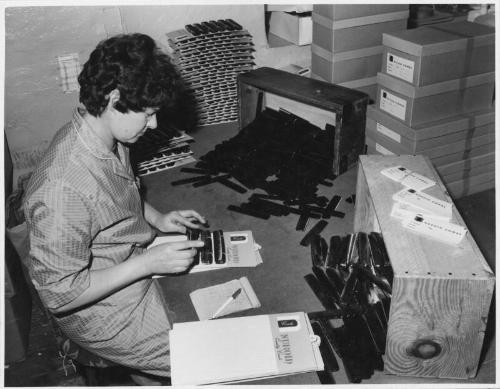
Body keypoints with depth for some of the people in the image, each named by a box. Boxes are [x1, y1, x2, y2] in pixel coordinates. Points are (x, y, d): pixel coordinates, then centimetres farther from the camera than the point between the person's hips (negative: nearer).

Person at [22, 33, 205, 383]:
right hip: (107, 314, -8)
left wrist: (157, 218, -1)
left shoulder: (110, 138, -7)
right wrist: (148, 263, -27)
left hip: (139, 269, 8)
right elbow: (58, 294, -27)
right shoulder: (63, 188, -35)